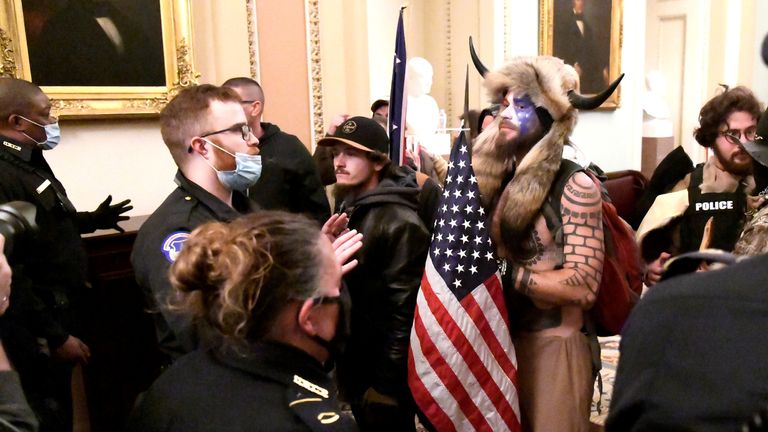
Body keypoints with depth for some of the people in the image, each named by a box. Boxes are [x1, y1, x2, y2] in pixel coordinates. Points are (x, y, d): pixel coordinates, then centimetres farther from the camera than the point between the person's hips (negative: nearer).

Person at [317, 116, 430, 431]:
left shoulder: (400, 223, -21)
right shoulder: (350, 207, 5)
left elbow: (403, 311, -22)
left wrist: (387, 384, -19)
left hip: (382, 373, -8)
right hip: (354, 366, 8)